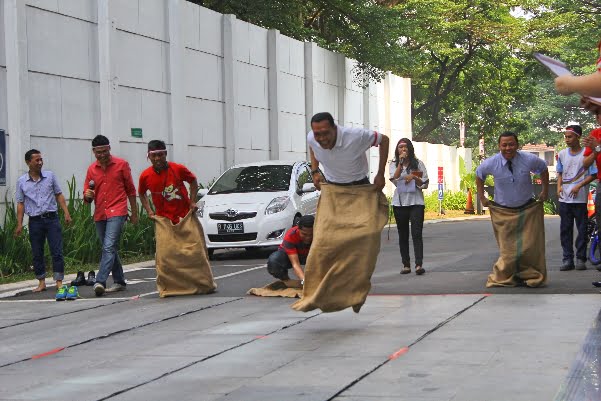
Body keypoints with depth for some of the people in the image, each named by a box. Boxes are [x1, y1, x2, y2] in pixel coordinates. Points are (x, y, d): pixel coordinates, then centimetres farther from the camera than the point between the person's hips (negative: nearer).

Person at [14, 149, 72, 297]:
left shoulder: (50, 176, 5)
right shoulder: (22, 182, 3)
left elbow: (59, 195, 9)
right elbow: (20, 203, 6)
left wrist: (66, 213, 1)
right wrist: (19, 223, 1)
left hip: (51, 218, 0)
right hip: (35, 221, 0)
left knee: (57, 252, -6)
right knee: (37, 253, 6)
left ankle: (59, 283, -5)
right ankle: (41, 283, 17)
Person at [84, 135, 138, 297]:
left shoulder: (121, 165, 1)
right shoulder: (91, 169, 10)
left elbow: (131, 190, 7)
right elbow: (87, 194, 13)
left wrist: (134, 213, 8)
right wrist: (87, 195, -12)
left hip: (117, 212, -5)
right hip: (100, 215, 5)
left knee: (109, 247, -19)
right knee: (110, 249, 12)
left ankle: (100, 282, -28)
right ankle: (119, 282, 22)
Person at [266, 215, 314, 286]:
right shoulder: (290, 236, -35)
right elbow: (295, 263, -41)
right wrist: (304, 281, -58)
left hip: (308, 255, 2)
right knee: (273, 261, -37)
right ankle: (286, 280, -8)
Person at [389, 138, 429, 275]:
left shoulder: (418, 163, 6)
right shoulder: (394, 164, 9)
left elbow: (425, 184, 4)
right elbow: (394, 179, -10)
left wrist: (414, 177, -11)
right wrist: (400, 163, -12)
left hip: (416, 202, -2)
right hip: (399, 203, 2)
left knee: (416, 233, -12)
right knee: (403, 235, 5)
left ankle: (419, 264, -20)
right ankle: (406, 265, 10)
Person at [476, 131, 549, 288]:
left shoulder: (529, 160, -14)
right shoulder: (491, 163, -14)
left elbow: (543, 169, 10)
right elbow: (479, 174, 10)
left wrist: (545, 191, 10)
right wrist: (481, 196, 9)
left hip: (527, 209, 0)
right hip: (503, 211, 0)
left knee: (530, 245, -2)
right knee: (507, 247, 1)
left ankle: (531, 276, 13)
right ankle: (504, 278, 13)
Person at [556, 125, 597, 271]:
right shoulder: (562, 154, 8)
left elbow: (593, 175, -4)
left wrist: (579, 186, -14)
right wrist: (559, 186, 1)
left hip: (580, 198, -4)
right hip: (564, 198, 4)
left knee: (582, 229, 1)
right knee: (565, 229, 4)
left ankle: (581, 259, 8)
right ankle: (568, 259, 9)